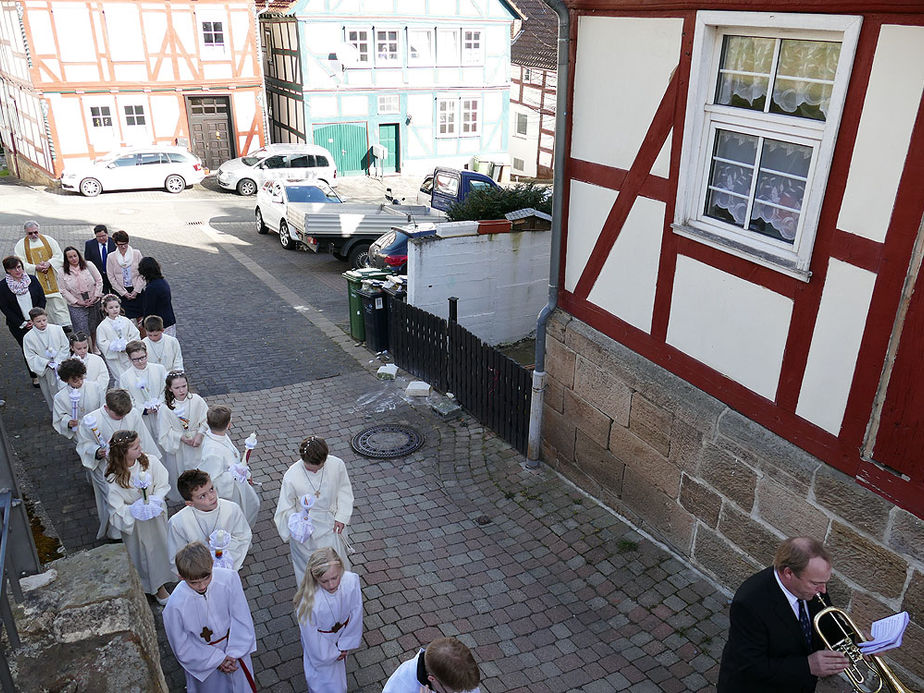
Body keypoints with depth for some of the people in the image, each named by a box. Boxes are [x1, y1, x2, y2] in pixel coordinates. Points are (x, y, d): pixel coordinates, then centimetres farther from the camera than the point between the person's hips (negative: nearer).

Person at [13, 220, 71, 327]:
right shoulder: (21, 245, 3)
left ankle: (65, 325, 0)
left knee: (58, 302, -2)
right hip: (36, 281, -1)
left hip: (54, 279, 1)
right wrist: (35, 267, -16)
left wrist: (48, 263, -13)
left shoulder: (48, 240, 6)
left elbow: (59, 255, 4)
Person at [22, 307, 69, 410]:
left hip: (61, 365, 1)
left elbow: (65, 346, 1)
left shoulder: (57, 329, -4)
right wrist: (47, 363, -18)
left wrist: (57, 361, -10)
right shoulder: (28, 337, -7)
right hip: (45, 370, -1)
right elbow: (31, 357, -5)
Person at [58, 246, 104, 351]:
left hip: (94, 303, 2)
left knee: (94, 329, 14)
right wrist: (78, 302, -12)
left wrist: (95, 297, -7)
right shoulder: (63, 273, -4)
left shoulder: (88, 266, -2)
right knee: (83, 333, -3)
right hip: (76, 307, -1)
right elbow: (63, 291, -5)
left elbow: (99, 281, 1)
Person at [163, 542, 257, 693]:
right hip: (202, 655, -2)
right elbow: (182, 647, -17)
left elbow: (241, 618, -15)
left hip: (233, 646, 2)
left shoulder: (229, 578, -30)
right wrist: (217, 659, -14)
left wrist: (233, 653, -17)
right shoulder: (175, 606, -34)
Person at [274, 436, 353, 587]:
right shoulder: (291, 476, -25)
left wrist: (341, 517, -7)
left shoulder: (337, 465, -21)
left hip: (329, 525, 2)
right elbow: (286, 508, -11)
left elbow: (344, 491, -2)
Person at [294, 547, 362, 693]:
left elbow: (356, 615, -14)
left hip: (341, 639, 4)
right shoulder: (308, 603, -40)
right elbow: (312, 640, -22)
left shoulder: (351, 581, -32)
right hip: (321, 646, -4)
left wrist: (345, 645, -6)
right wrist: (333, 654, -8)